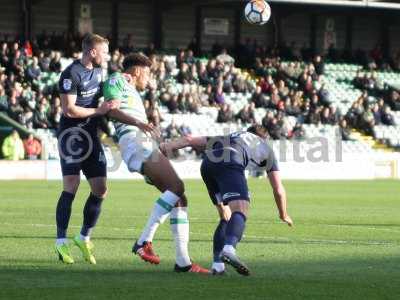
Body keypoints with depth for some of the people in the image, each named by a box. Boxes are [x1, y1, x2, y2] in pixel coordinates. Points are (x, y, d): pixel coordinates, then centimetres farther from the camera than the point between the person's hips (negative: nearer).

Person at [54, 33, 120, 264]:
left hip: (91, 135, 8)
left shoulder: (97, 71, 11)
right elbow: (69, 109, -19)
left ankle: (84, 237, 18)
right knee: (71, 187, -14)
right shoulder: (71, 74, -15)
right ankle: (61, 241, -10)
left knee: (101, 189, 5)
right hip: (71, 134, -8)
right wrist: (98, 111, -18)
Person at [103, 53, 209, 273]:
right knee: (177, 187, -25)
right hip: (133, 140, -10)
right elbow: (111, 110, -8)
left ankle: (183, 261, -6)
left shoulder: (134, 93, 35)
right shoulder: (116, 80, 8)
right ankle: (144, 241, -28)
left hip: (147, 145, 10)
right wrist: (140, 123, -20)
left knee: (179, 199, -1)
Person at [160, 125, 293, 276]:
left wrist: (169, 145, 20)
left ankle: (217, 263, 7)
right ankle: (229, 249, -47)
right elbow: (278, 190, 36)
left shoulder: (229, 138, 44)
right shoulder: (265, 147, 35)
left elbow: (190, 140, 31)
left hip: (207, 163, 5)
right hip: (230, 163, -5)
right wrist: (283, 215, 48)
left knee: (226, 218, 17)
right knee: (240, 211, -19)